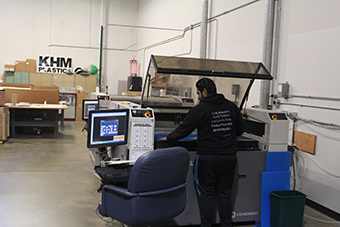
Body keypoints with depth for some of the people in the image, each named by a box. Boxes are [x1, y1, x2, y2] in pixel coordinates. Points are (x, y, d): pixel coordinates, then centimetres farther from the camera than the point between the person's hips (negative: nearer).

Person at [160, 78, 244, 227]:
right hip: (229, 157, 5)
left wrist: (169, 138, 13)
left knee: (206, 195, 6)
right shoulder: (231, 107, 5)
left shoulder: (200, 109, -9)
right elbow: (240, 130, 15)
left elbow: (184, 129, -4)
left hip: (208, 158, -5)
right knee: (225, 194, 14)